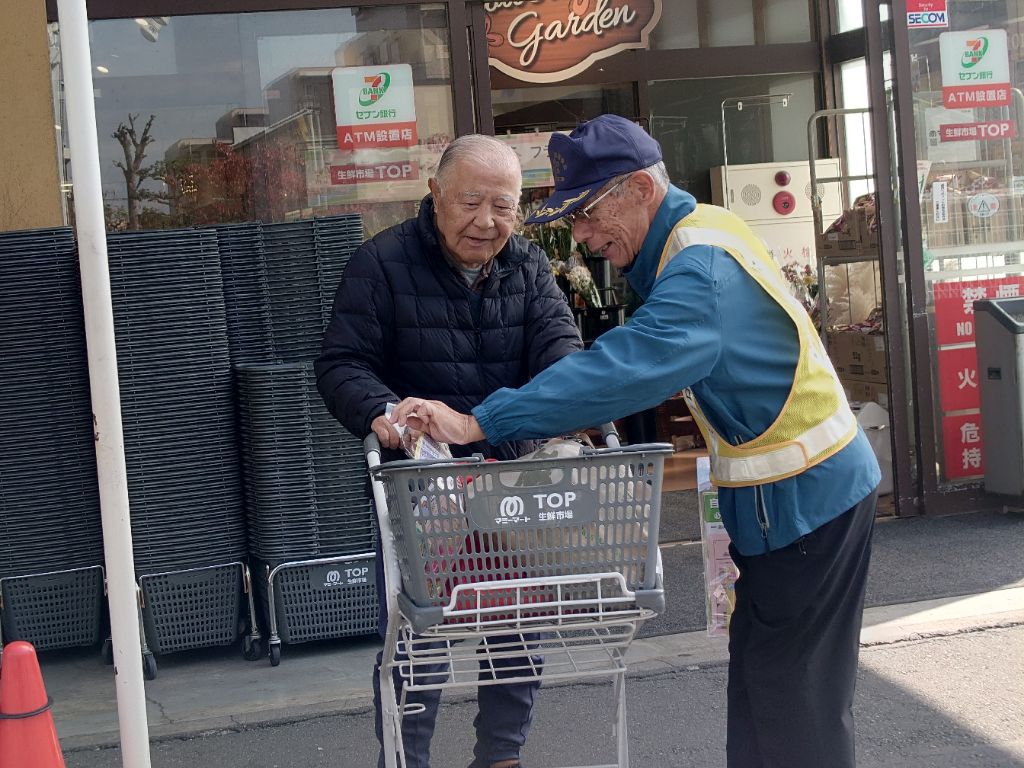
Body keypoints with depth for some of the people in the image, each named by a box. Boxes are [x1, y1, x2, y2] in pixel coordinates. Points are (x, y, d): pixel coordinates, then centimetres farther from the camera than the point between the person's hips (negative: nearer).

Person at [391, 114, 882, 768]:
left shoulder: (702, 267, -25)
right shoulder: (692, 237, 8)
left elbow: (626, 366, -37)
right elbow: (646, 359, 12)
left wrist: (478, 423, -38)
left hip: (806, 498, -10)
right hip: (790, 496, 10)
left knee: (790, 706, -2)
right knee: (761, 688, 16)